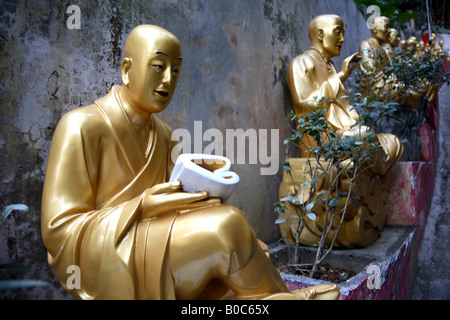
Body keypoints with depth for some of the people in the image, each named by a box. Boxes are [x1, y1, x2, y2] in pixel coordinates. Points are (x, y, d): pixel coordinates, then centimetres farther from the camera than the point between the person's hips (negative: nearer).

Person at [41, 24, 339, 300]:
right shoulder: (82, 126, -10)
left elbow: (176, 210, 13)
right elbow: (60, 232, -13)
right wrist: (143, 208, -26)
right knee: (229, 225, -25)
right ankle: (281, 295, 0)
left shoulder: (165, 136, 13)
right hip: (105, 263, -7)